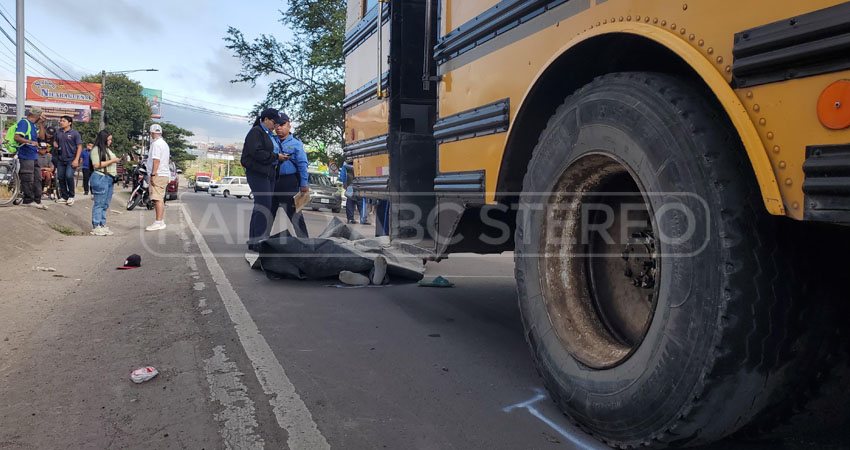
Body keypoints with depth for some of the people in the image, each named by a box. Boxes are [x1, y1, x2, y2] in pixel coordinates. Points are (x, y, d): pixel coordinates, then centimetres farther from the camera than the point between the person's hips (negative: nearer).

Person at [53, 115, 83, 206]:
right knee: (60, 177, 5)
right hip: (61, 159, 6)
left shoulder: (74, 133, -4)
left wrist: (76, 160, -15)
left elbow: (79, 147, -6)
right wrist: (55, 144, 0)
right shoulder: (58, 132, 11)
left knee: (69, 176, -19)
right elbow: (55, 142, 27)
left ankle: (71, 196, -4)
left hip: (71, 160, -6)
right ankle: (64, 197, 17)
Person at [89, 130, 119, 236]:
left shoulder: (108, 150, 21)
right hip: (100, 178, -8)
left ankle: (102, 225, 14)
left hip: (110, 179, 8)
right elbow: (96, 165, -15)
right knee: (99, 204, -5)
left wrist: (114, 178, 17)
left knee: (105, 205, 9)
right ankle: (96, 227, -1)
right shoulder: (96, 150, -5)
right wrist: (112, 161, -14)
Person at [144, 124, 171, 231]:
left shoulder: (156, 144, -11)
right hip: (165, 174, 10)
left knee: (158, 199, -13)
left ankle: (159, 222, -17)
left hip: (158, 175, -10)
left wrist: (153, 174, -20)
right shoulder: (164, 144, 20)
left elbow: (156, 160, -19)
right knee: (161, 199, 14)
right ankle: (162, 221, 19)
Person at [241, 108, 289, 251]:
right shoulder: (256, 132, -7)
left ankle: (253, 240, 15)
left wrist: (282, 156, 3)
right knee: (264, 206, -12)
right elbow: (257, 153, -18)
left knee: (260, 207, 9)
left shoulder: (271, 136, 20)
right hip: (257, 174, -9)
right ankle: (258, 241, -9)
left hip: (269, 174, 9)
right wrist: (276, 157, -14)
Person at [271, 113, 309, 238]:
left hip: (290, 181, -5)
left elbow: (302, 164, -7)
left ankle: (303, 239, 3)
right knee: (270, 210, 12)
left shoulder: (295, 143, -2)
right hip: (274, 181, 5)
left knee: (293, 212, -4)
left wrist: (304, 184, -11)